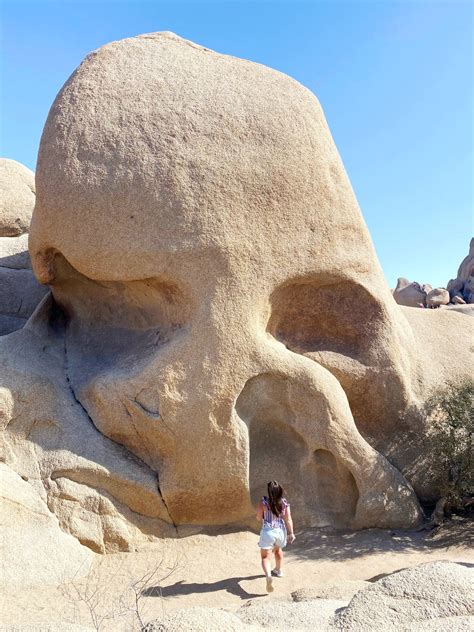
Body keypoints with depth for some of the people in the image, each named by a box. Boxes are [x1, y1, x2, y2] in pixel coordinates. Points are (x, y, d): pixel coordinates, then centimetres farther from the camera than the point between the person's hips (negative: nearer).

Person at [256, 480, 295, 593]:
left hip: (268, 531, -4)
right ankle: (278, 570, 50)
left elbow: (259, 517, -7)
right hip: (281, 531, 4)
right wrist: (291, 533, 3)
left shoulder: (264, 502, -14)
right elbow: (288, 519, -5)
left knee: (265, 557, 0)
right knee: (278, 550, 32)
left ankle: (268, 575, -25)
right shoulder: (284, 503, -6)